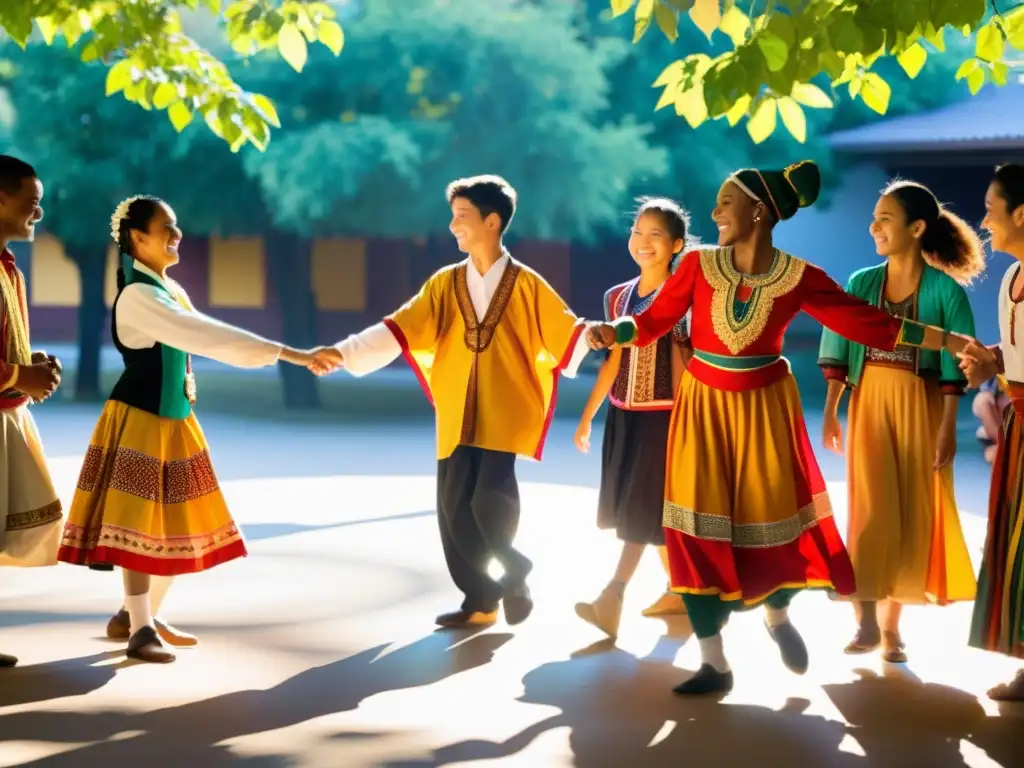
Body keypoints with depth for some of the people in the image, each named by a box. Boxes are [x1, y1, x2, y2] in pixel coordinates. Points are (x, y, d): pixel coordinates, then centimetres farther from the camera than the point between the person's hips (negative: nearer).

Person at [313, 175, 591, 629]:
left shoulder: (527, 285, -1)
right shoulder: (445, 284, 7)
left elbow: (566, 334, -6)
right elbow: (400, 330, -2)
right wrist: (346, 352, -14)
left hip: (506, 416, -4)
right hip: (457, 417, 4)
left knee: (491, 503, -16)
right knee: (454, 510, 3)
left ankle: (513, 576, 13)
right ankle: (480, 601, 19)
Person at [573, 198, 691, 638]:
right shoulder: (618, 297, 8)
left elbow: (682, 365, -11)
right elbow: (614, 361, 13)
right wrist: (587, 417, 12)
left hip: (662, 415, -6)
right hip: (622, 415, 7)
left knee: (645, 508, -6)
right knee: (630, 507, 11)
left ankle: (612, 600, -13)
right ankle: (679, 591, 24)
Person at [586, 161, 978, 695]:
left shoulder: (799, 278, -10)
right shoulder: (698, 265, -8)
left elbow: (871, 324, -6)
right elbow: (654, 322, -5)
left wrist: (950, 341, -8)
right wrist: (612, 331, -25)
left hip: (764, 407, 0)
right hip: (705, 406, 0)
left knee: (778, 521, 2)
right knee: (699, 526, -3)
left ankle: (777, 614, 37)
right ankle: (714, 664, 7)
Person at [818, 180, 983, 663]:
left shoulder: (945, 289, -5)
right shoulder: (861, 283, 4)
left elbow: (955, 366, -7)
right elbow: (839, 354, 4)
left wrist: (948, 428, -11)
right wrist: (830, 413, -2)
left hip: (920, 410, -1)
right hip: (870, 406, 2)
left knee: (912, 513, 3)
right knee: (870, 510, -7)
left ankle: (891, 626, 12)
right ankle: (866, 621, -1)